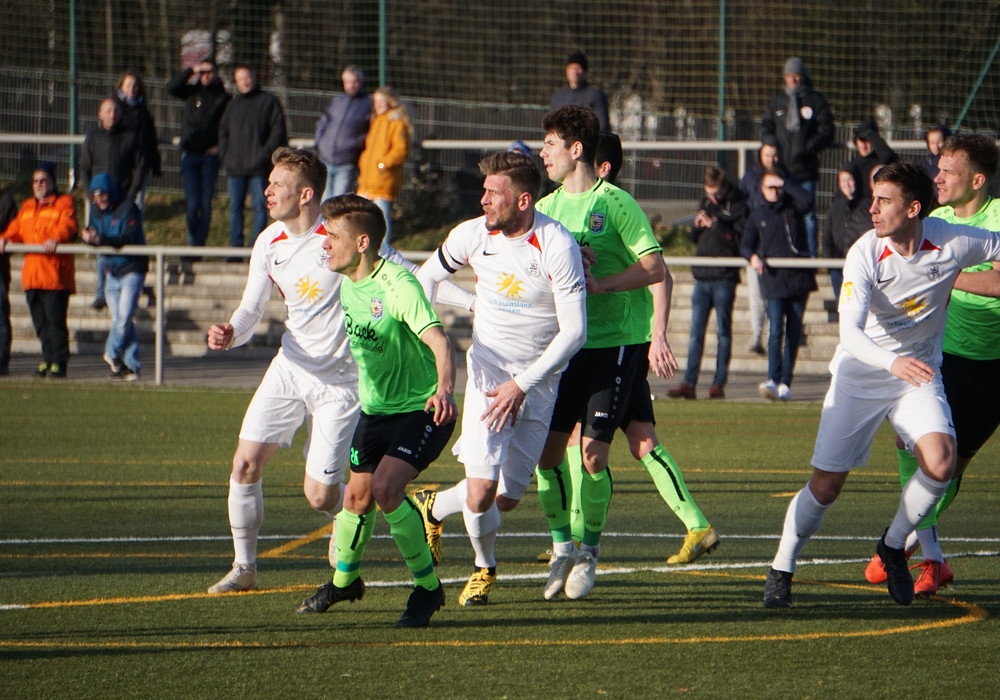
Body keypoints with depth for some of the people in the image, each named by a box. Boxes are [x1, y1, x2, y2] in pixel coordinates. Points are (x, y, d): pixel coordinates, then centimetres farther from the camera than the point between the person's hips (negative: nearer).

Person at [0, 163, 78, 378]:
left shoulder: (64, 203, 3)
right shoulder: (27, 207, 23)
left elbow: (67, 226, -12)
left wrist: (56, 239, -32)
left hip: (55, 274, -7)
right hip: (32, 275, 7)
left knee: (55, 319, -10)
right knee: (40, 322, 9)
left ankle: (59, 363, -9)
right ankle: (48, 359, 17)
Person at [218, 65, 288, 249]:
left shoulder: (269, 102, 2)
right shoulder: (233, 104, 18)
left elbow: (278, 132, -3)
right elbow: (223, 131, 21)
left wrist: (264, 155, -12)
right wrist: (225, 156, 6)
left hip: (258, 168, -5)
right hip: (235, 168, 5)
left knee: (259, 207, -4)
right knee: (235, 207, 6)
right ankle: (235, 248, 10)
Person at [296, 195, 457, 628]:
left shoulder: (397, 286, -26)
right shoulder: (345, 282, 0)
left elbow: (437, 340, -38)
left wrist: (444, 388, -55)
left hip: (422, 409, -8)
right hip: (375, 409, 8)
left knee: (386, 489, -23)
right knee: (357, 496, 10)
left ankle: (428, 587, -6)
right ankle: (343, 579, 36)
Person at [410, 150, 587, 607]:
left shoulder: (558, 247, -17)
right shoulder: (472, 235, -8)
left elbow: (573, 333, -15)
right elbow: (429, 275, 14)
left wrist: (521, 386, -18)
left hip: (538, 378, -1)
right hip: (488, 365, 1)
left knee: (507, 499, 0)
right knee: (481, 491, -15)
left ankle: (434, 507, 32)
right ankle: (484, 567, 16)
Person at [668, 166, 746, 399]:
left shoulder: (738, 206, -4)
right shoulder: (706, 203, 15)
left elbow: (742, 238, -15)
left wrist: (715, 225, -18)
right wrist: (697, 225, 1)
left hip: (725, 278, -6)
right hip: (702, 276, 6)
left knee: (724, 332, 0)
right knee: (696, 333, 2)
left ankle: (719, 384, 3)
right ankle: (689, 384, 1)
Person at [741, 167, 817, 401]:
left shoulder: (793, 208, 8)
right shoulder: (757, 215, 12)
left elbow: (807, 200, -14)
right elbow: (746, 245, 10)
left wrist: (785, 184, -7)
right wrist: (753, 257, -11)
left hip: (798, 278, 1)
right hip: (773, 280, -1)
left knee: (793, 333, 3)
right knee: (776, 331, -15)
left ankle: (785, 383, 8)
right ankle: (773, 381, -23)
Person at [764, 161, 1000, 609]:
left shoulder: (951, 244, -16)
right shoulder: (865, 253, -22)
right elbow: (850, 331, -33)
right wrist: (893, 362, -49)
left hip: (918, 373, 2)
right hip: (860, 376, -1)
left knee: (941, 462, -22)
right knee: (826, 484, -3)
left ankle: (893, 546, 5)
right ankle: (781, 571, 19)